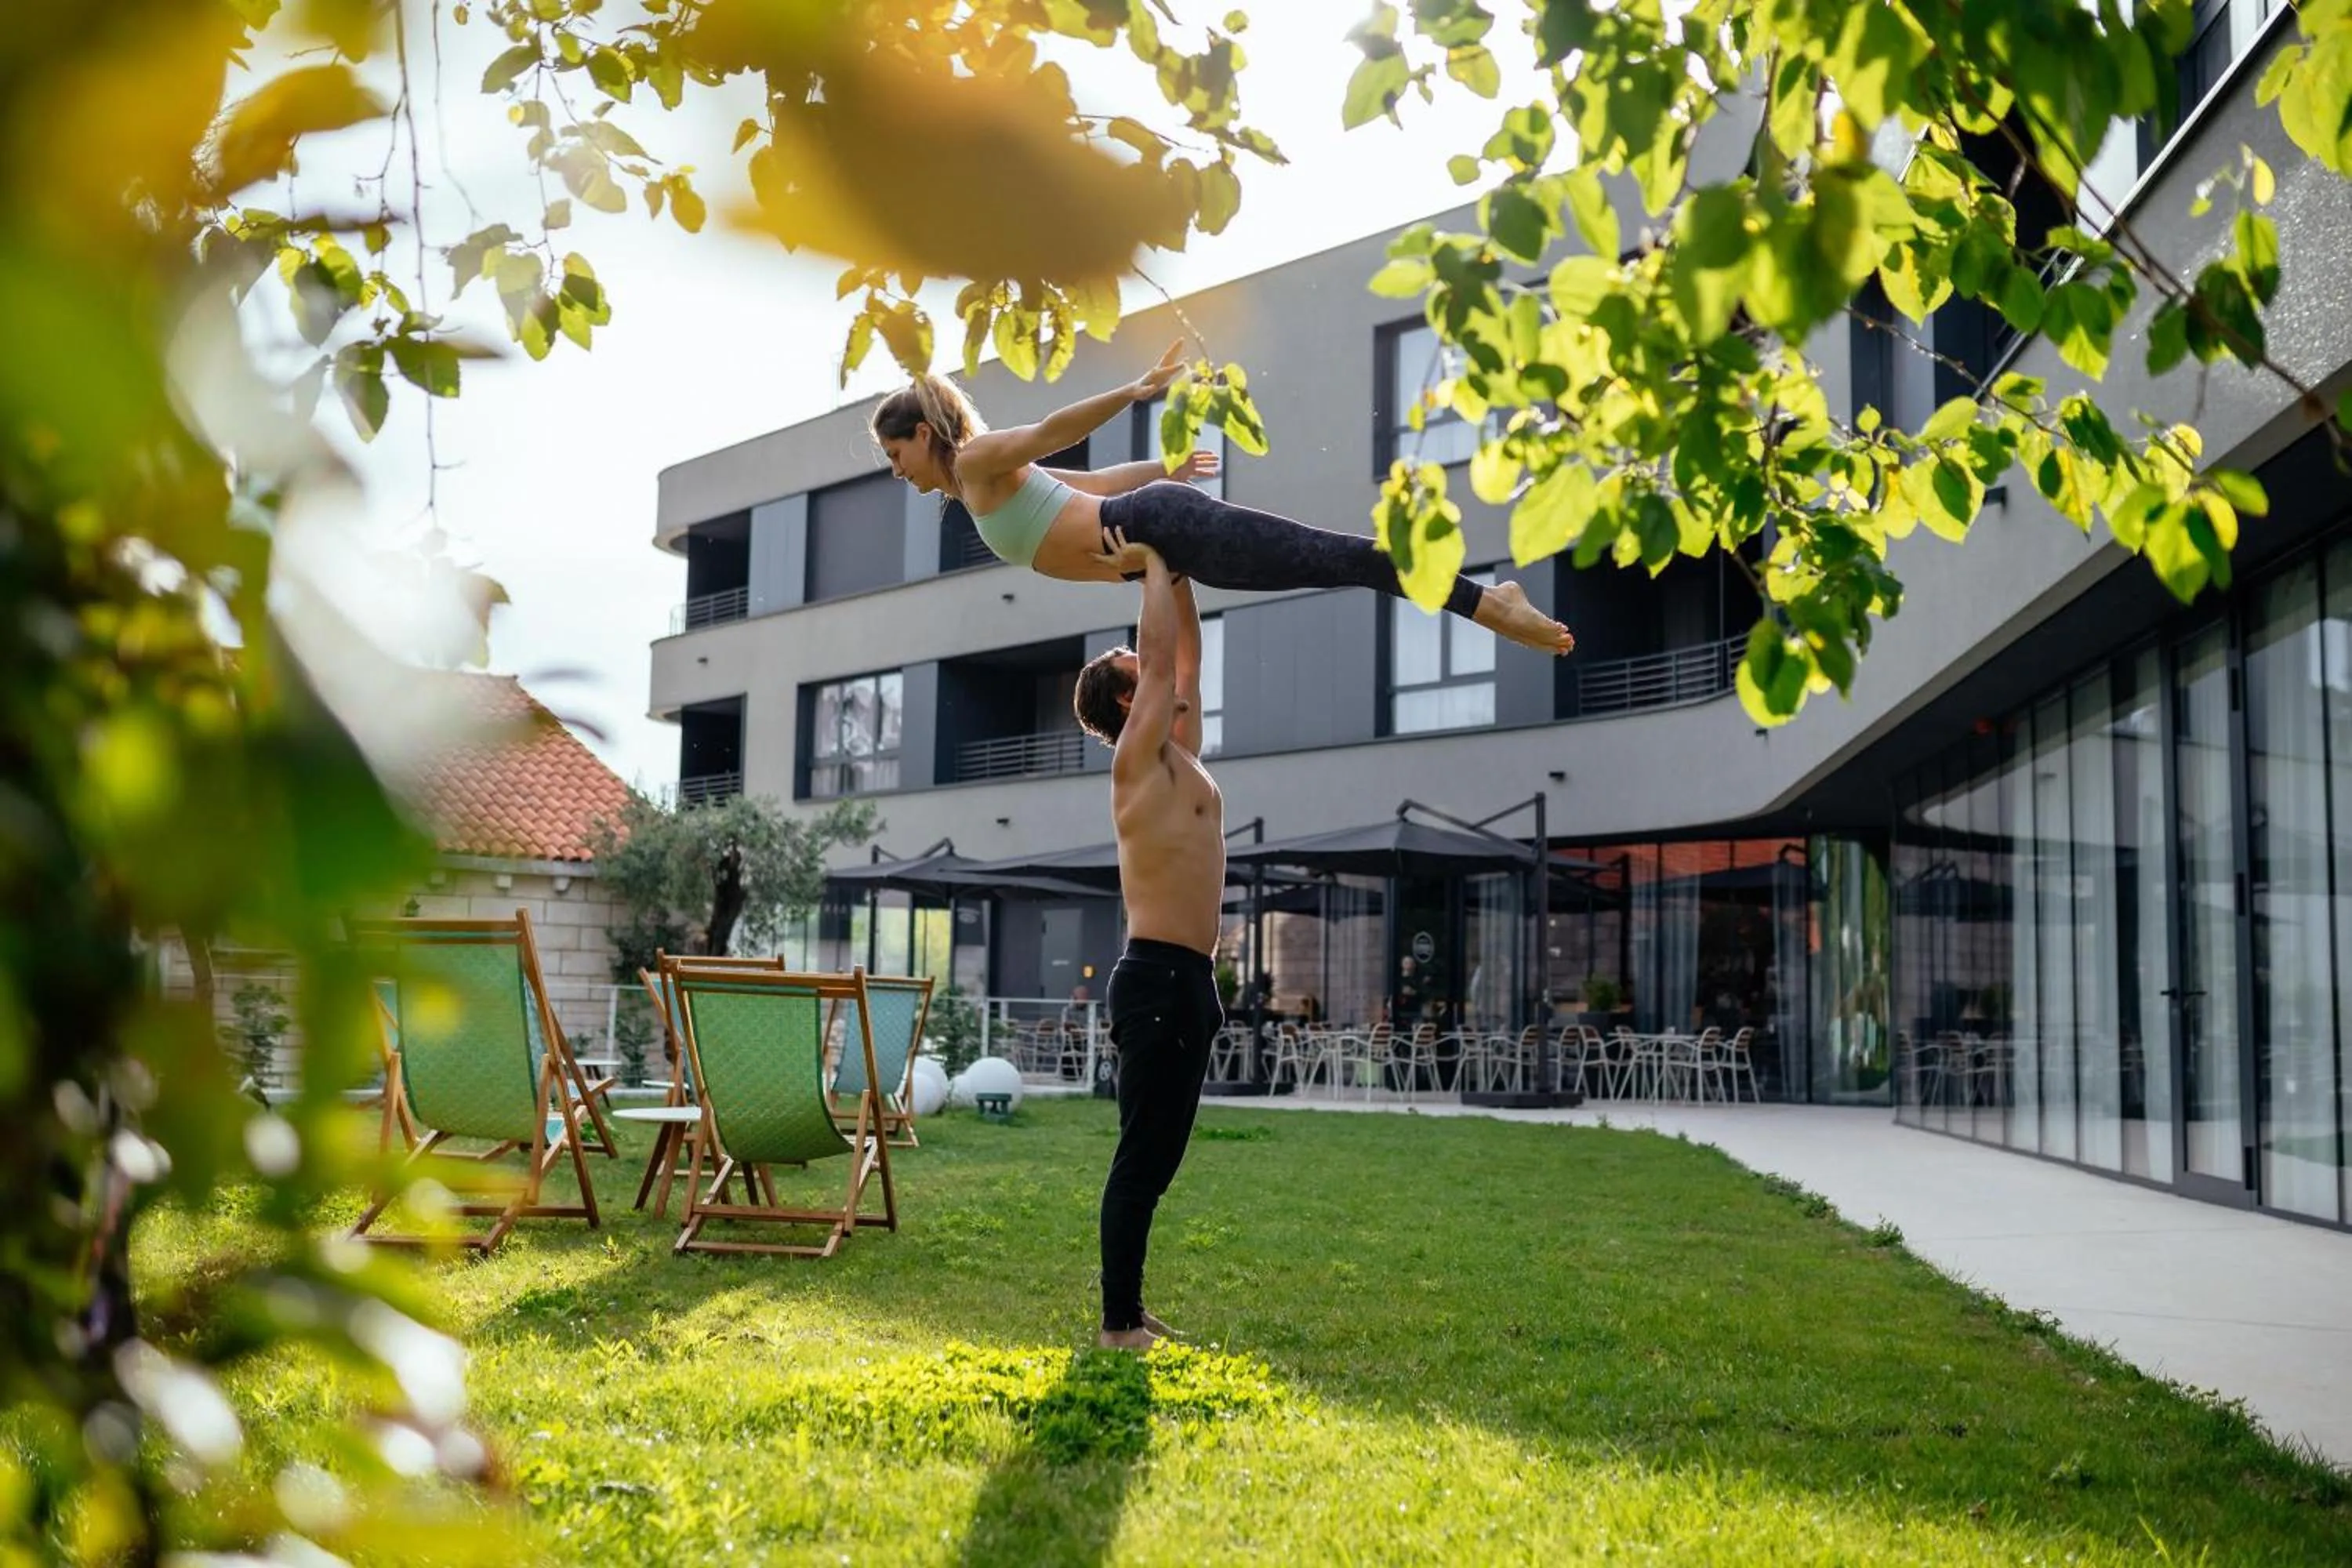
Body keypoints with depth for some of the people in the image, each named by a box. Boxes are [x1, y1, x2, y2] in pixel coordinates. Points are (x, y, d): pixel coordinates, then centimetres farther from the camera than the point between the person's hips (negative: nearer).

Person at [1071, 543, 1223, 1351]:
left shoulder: (1181, 755, 16)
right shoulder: (1140, 759, -8)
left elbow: (1188, 652, 21)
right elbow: (1162, 652, -13)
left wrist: (1176, 570, 16)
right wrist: (1153, 562, -5)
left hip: (1188, 979, 9)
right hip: (1159, 978, -9)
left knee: (1157, 1158, 11)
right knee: (1142, 1156, -6)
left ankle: (1131, 1312, 18)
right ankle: (1118, 1324, -1)